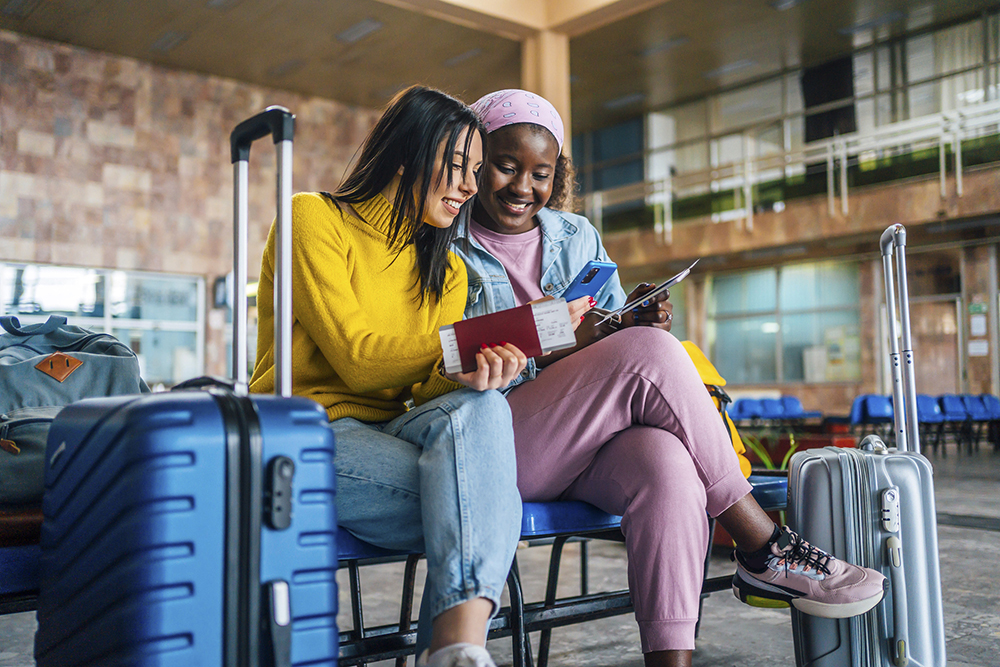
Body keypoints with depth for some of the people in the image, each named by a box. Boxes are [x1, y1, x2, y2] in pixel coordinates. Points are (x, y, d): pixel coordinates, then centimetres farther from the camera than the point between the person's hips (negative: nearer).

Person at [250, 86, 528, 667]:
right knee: (477, 505, -30)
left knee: (478, 407, -32)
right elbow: (357, 360, -13)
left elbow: (425, 387, 2)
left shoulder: (446, 269, 17)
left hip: (389, 432, 5)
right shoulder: (314, 219, -2)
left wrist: (465, 372, -23)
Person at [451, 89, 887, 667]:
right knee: (646, 351, -28)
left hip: (594, 440, 4)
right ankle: (765, 549, -17)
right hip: (496, 448, -4)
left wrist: (639, 322, -7)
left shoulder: (577, 236, 20)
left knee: (668, 465, -33)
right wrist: (547, 353, -16)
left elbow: (616, 332, 18)